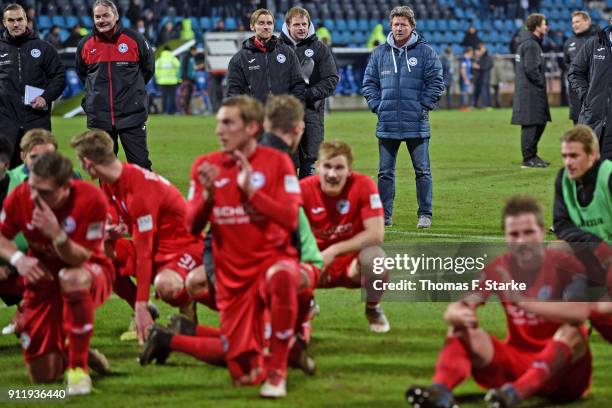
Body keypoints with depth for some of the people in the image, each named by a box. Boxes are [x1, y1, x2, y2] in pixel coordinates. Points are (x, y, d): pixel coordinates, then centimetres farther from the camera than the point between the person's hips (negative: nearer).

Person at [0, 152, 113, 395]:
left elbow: (81, 259, -24)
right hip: (44, 280, 3)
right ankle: (65, 353, 38)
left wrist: (56, 234, -42)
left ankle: (78, 367, -28)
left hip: (92, 274, -3)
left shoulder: (91, 199, -26)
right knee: (43, 376, -1)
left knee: (72, 279, -44)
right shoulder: (20, 197, -18)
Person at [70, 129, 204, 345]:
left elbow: (144, 250, -27)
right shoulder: (110, 183, 1)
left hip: (186, 245, -9)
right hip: (158, 247, 9)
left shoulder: (140, 188, -27)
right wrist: (111, 230, -16)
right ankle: (142, 315, 2)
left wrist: (141, 306, -27)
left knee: (165, 285, -40)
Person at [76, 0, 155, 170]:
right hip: (99, 118, 2)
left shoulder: (134, 39, -2)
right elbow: (82, 74, 22)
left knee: (140, 164, -3)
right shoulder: (85, 45, 4)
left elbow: (148, 68, 13)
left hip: (132, 116, -2)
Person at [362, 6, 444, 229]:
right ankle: (384, 215, 12)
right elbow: (369, 83, 13)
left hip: (416, 124, -3)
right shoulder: (379, 53, 8)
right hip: (387, 124, 3)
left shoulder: (425, 52, 0)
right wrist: (377, 106, 2)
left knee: (422, 171, 1)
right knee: (385, 172, 6)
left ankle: (425, 214, 7)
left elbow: (436, 82, -1)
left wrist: (423, 107, -6)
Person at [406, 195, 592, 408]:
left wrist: (522, 301, -37)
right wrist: (460, 315, -30)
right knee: (462, 331, -14)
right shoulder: (499, 269, 3)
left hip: (562, 369, -4)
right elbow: (452, 311, -4)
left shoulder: (564, 265, -9)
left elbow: (580, 312, -29)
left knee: (570, 332, -33)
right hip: (517, 364, 4)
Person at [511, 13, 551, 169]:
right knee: (530, 125, -6)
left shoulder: (527, 43, 18)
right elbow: (531, 69, -21)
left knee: (540, 122, 15)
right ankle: (529, 159, -2)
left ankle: (532, 155, 21)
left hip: (528, 90, 11)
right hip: (530, 91, -11)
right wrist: (541, 82, -11)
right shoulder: (531, 45, -15)